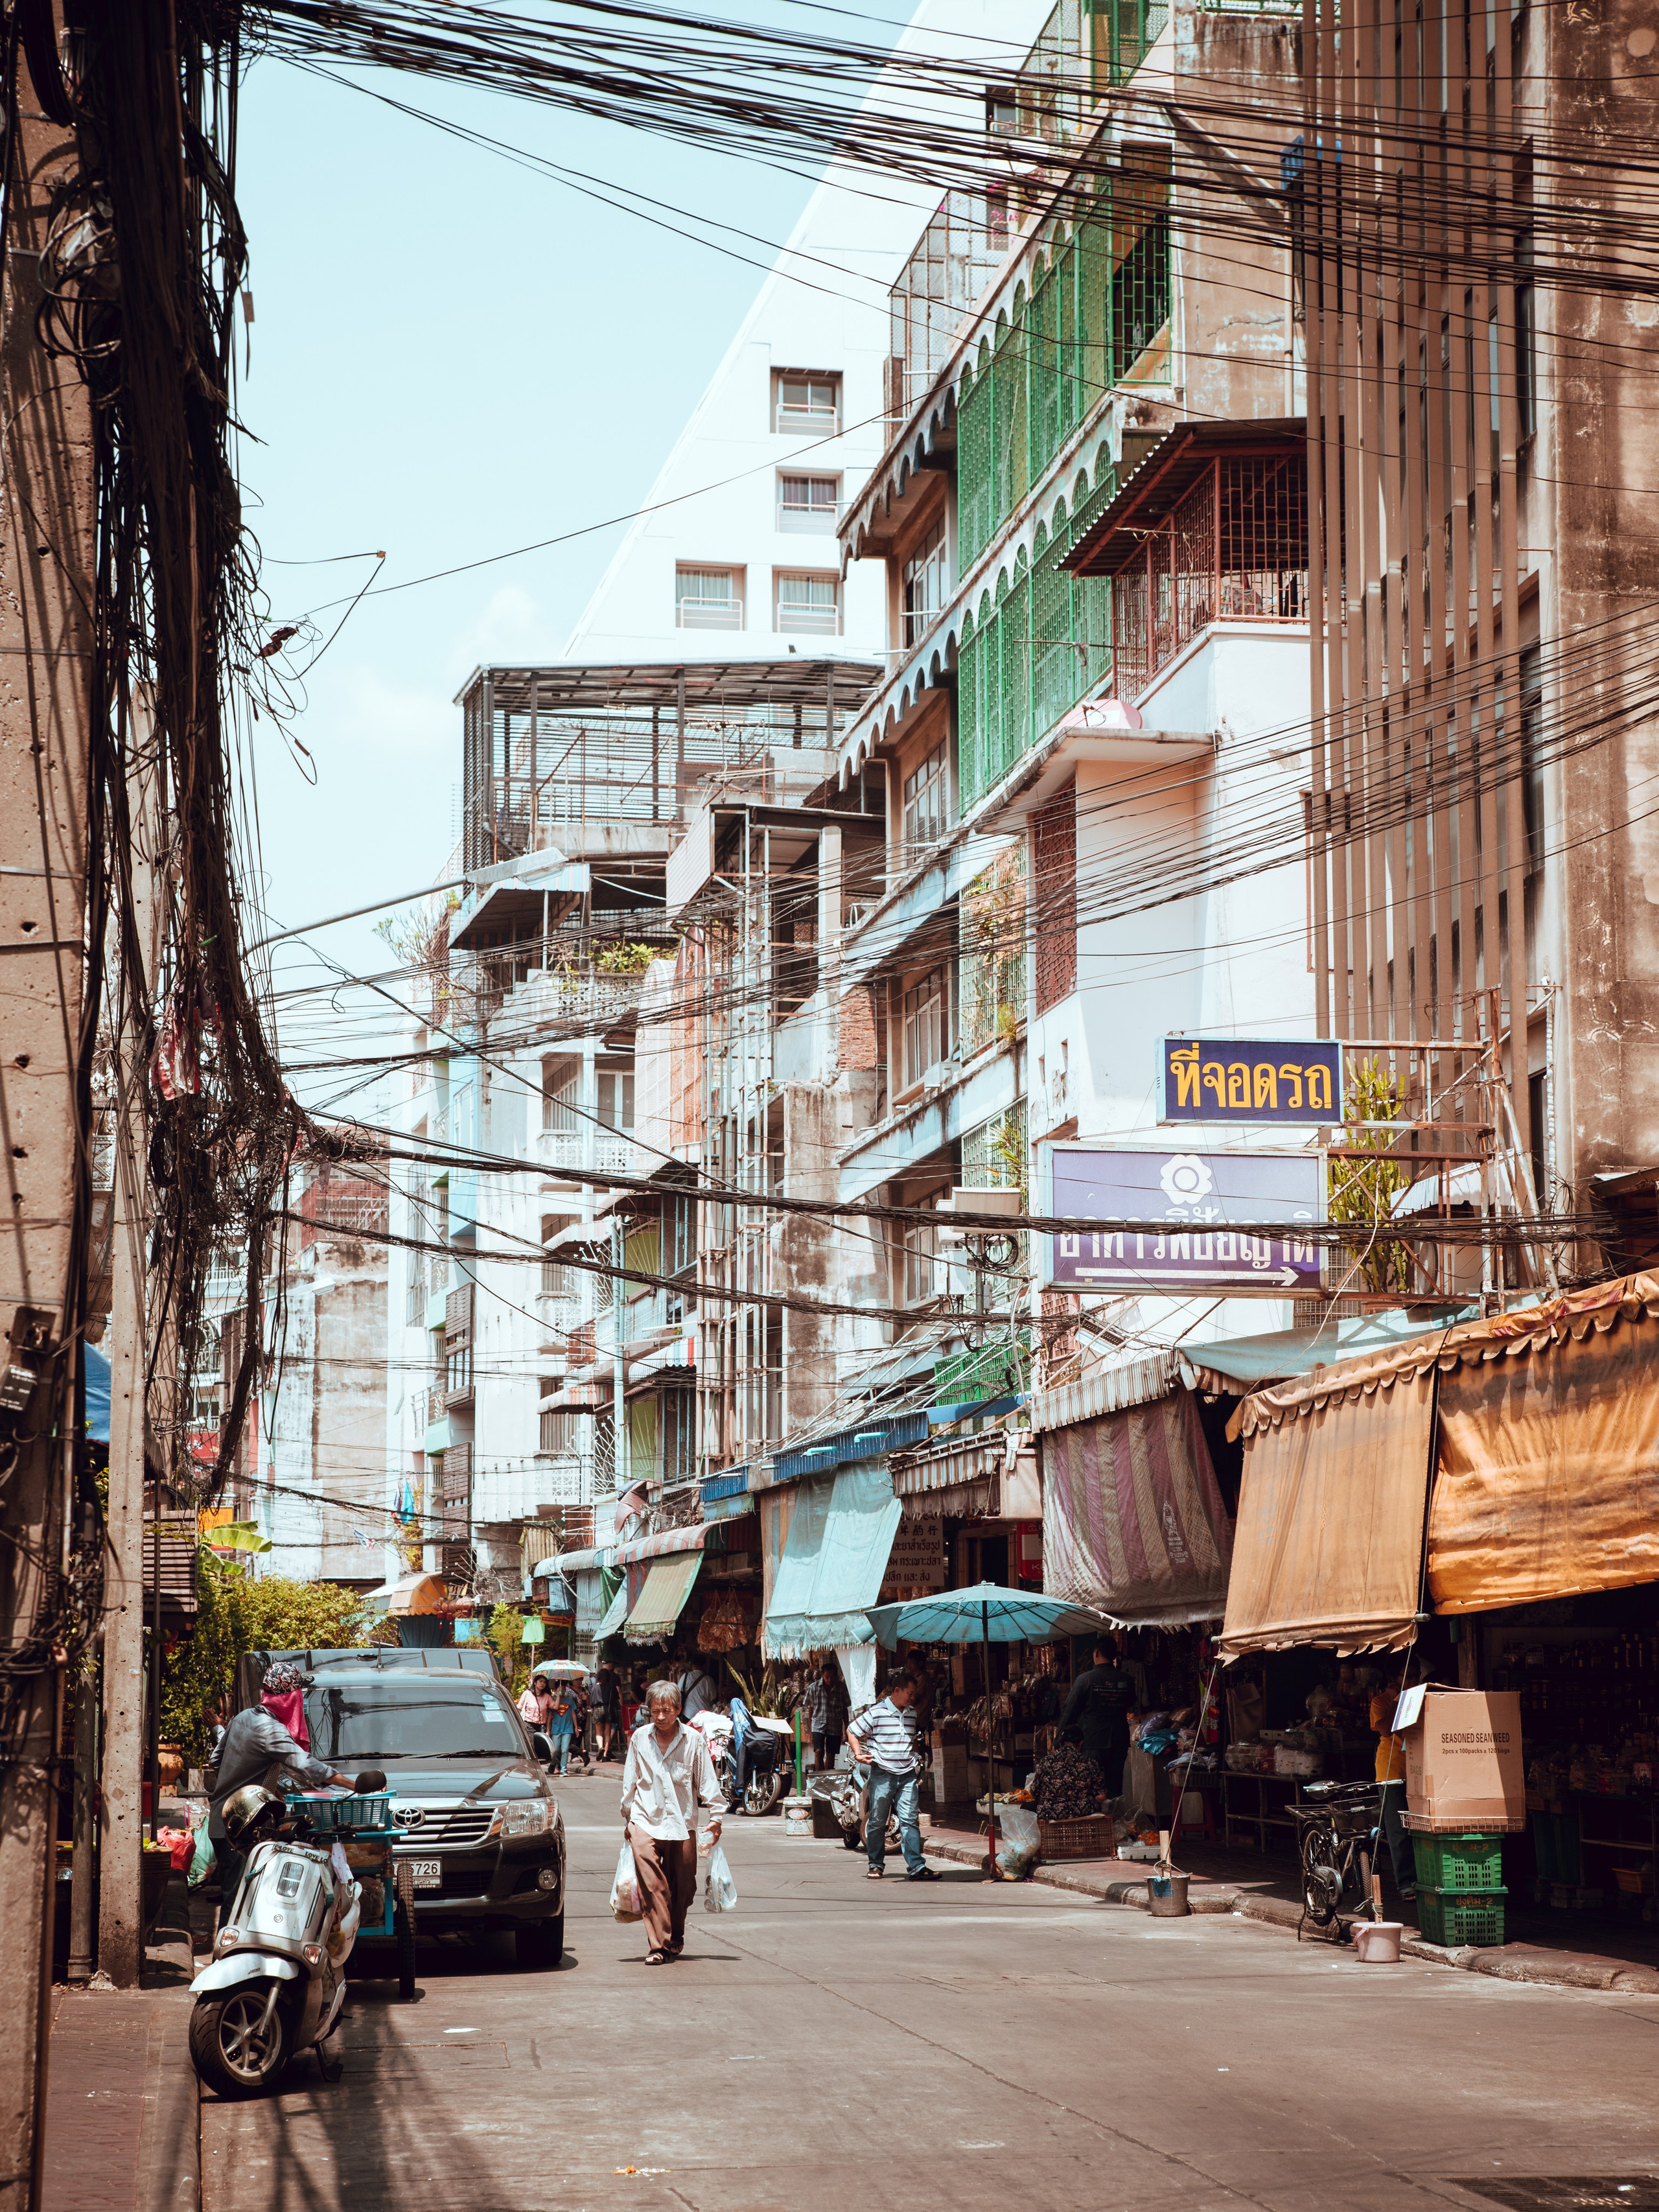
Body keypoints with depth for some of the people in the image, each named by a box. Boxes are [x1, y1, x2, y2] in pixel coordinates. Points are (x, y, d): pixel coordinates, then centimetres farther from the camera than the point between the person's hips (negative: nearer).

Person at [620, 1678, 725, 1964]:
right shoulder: (639, 1738, 3)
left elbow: (707, 1780, 5)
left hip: (682, 1822, 1)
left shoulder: (693, 1740, -1)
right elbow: (630, 1782, 13)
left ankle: (676, 1938, 30)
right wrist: (627, 1817, 17)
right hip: (645, 1821, -1)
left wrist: (715, 1815, 2)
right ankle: (658, 1946, -15)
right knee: (651, 1884, -15)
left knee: (682, 1887, 9)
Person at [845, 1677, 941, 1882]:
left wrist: (916, 1756, 16)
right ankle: (876, 1865, 15)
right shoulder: (876, 1713, -6)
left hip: (907, 1775, 4)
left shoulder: (912, 1714, 12)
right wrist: (859, 1754, -9)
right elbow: (852, 1732, 1)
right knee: (877, 1822, 4)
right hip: (882, 1775, -4)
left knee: (910, 1821, -3)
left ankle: (916, 1867, -6)